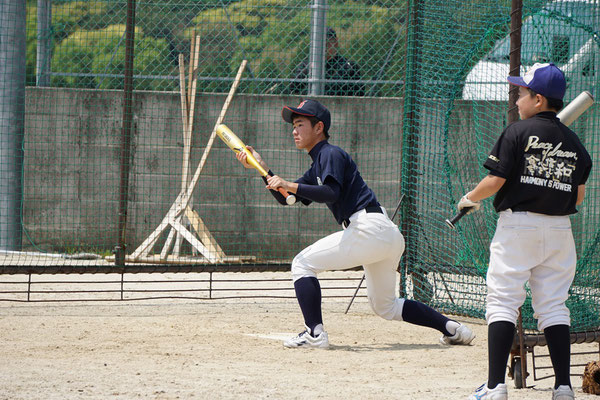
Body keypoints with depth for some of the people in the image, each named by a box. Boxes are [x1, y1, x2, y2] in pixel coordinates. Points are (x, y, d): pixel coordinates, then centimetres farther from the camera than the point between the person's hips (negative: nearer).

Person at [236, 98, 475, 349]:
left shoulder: (331, 154, -5)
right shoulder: (316, 167, 25)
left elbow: (331, 194, -21)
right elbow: (285, 198, 22)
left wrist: (290, 186, -26)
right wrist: (261, 167, 13)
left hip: (369, 229, -10)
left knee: (303, 263, -7)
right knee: (385, 307, 20)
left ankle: (315, 333, -16)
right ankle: (452, 328, 19)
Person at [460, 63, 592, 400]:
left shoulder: (519, 132, -6)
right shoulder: (574, 142, 10)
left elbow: (495, 181, -11)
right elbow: (579, 196, 12)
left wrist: (471, 199, 7)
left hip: (518, 224, -5)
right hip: (559, 231, 5)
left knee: (503, 304, -4)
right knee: (554, 306, 10)